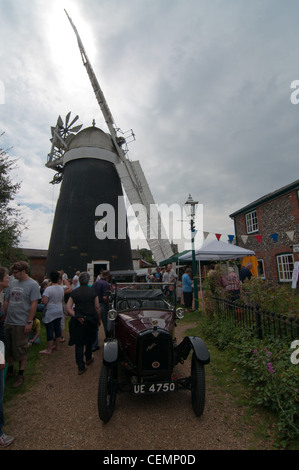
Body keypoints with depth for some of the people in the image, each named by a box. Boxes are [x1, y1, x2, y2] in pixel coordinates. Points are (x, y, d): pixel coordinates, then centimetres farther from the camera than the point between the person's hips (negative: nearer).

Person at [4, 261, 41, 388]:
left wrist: (29, 322, -17)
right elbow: (7, 301, 14)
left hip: (21, 324, -6)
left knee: (21, 350, 6)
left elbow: (34, 304, -14)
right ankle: (10, 370, 39)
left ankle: (21, 375, 23)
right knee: (9, 348, 19)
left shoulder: (33, 285, -12)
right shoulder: (13, 283, 8)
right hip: (8, 322, 6)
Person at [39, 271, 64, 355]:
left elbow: (44, 301, -22)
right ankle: (57, 346, 26)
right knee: (57, 329, 15)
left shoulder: (48, 289, -19)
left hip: (50, 313, -6)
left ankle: (48, 350, 11)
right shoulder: (61, 288, 2)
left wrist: (42, 298, -2)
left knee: (50, 331, 2)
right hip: (59, 312, 7)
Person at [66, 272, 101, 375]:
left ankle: (81, 367, 13)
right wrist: (99, 319, 7)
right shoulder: (93, 291, -6)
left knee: (79, 343, 11)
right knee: (89, 340, 23)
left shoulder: (74, 292, -3)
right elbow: (97, 307, -4)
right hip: (91, 319, 0)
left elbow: (68, 307, -9)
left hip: (78, 321, 0)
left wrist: (76, 316, -10)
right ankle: (88, 358, 42)